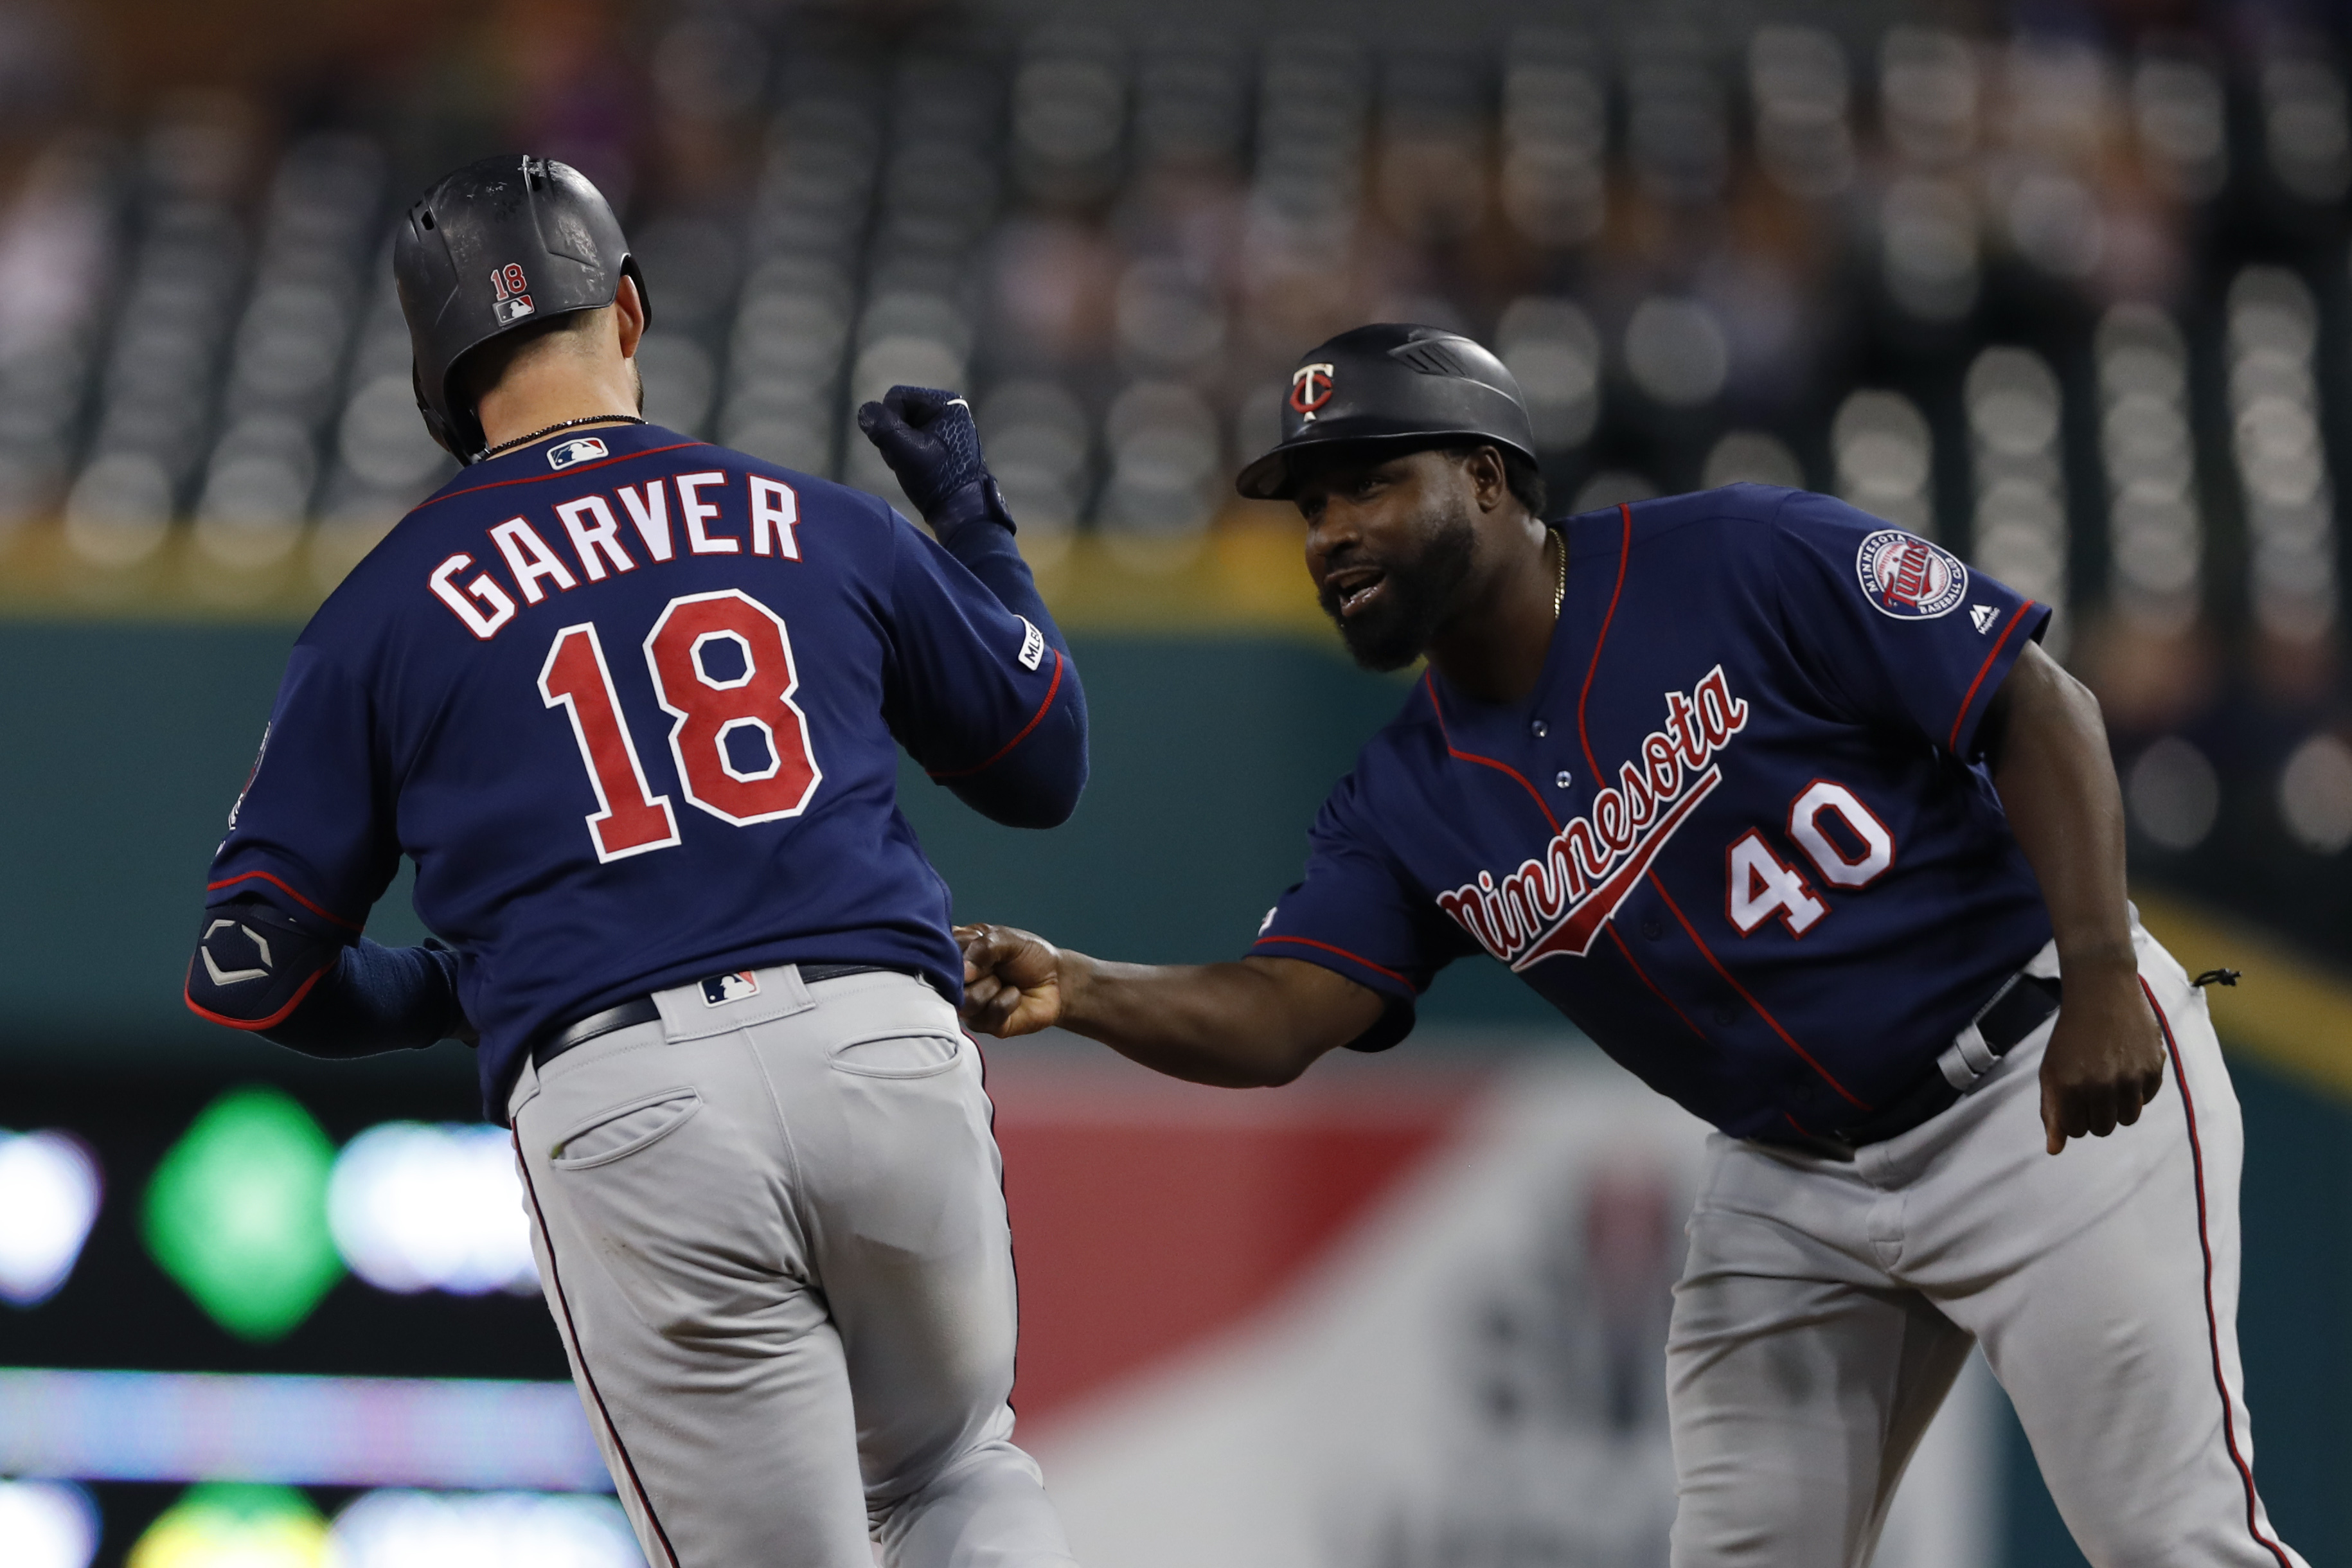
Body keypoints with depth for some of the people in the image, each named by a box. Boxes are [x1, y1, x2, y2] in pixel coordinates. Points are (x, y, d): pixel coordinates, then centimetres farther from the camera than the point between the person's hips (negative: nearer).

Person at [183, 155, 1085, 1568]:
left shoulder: (388, 609, 10)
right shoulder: (828, 529, 14)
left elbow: (251, 966, 8)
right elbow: (1047, 764, 26)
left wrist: (448, 992, 28)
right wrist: (975, 521, 38)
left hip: (624, 1114, -2)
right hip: (887, 1047, 2)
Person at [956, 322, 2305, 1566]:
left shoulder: (1745, 562, -15)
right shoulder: (1410, 807, 2)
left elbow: (2038, 710, -15)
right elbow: (1277, 1015, -10)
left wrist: (2102, 975, -26)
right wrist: (1077, 992, -29)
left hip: (2043, 1079, -6)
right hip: (1789, 1180, 6)